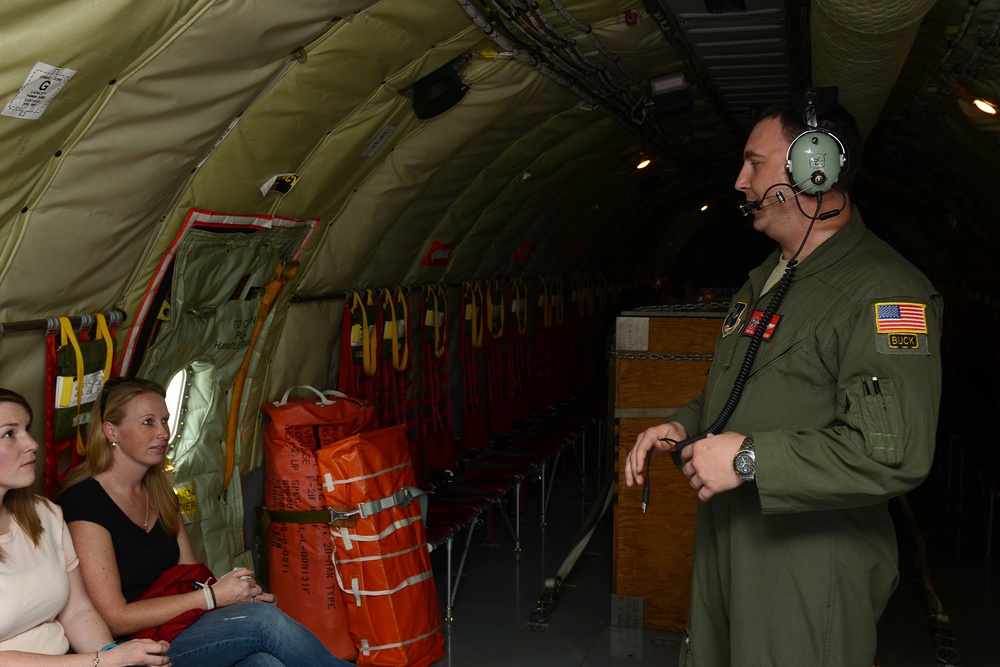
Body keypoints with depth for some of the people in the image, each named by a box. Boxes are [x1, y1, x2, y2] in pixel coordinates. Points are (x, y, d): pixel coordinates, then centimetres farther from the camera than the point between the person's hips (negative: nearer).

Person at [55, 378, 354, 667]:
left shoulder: (158, 493, 12)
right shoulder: (83, 503, -13)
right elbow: (115, 619, -16)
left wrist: (240, 593, -8)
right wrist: (212, 596, -16)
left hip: (179, 628, 7)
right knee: (264, 620, -24)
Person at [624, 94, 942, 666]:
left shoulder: (886, 293, -20)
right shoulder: (765, 281, 14)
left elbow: (895, 453, -30)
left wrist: (749, 458, -25)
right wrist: (684, 427, 7)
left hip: (812, 577, -9)